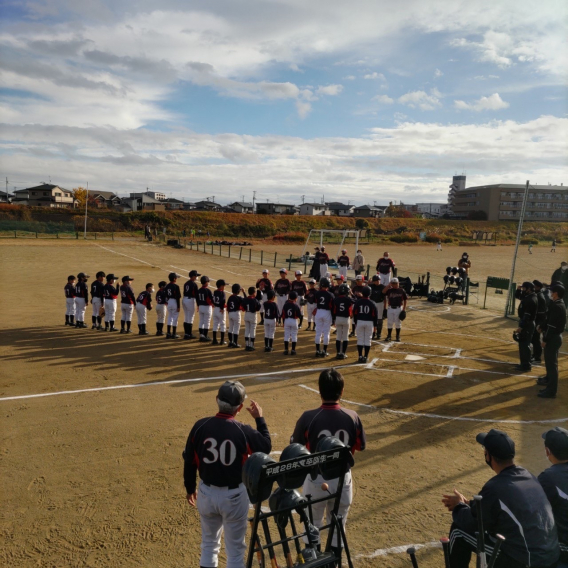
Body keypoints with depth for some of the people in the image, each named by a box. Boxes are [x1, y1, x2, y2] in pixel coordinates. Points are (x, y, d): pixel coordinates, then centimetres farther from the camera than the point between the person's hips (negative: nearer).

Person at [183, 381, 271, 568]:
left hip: (206, 493, 3)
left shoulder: (200, 426, -11)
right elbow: (266, 447, 0)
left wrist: (190, 488, 14)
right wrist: (260, 419, 7)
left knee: (209, 544, 23)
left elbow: (189, 460, -1)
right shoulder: (244, 431, -19)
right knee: (235, 548, 13)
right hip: (234, 495, -3)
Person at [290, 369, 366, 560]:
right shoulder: (352, 417, -14)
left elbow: (295, 447, -7)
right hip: (342, 478, 2)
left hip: (315, 479, -1)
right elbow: (360, 446, 2)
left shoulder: (308, 417, -21)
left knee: (312, 525, 22)